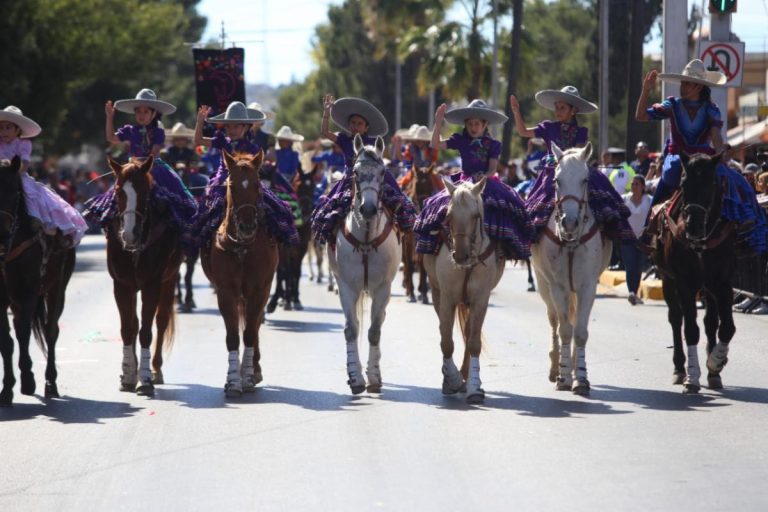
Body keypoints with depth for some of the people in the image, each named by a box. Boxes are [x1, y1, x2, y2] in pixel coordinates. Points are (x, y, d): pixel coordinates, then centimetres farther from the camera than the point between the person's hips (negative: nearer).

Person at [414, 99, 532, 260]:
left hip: (486, 181, -1)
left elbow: (492, 169, -2)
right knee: (440, 204, -23)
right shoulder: (460, 140, 5)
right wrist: (438, 122, -10)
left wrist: (484, 176, -24)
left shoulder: (493, 144, 4)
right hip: (464, 181, 1)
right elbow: (435, 145, -2)